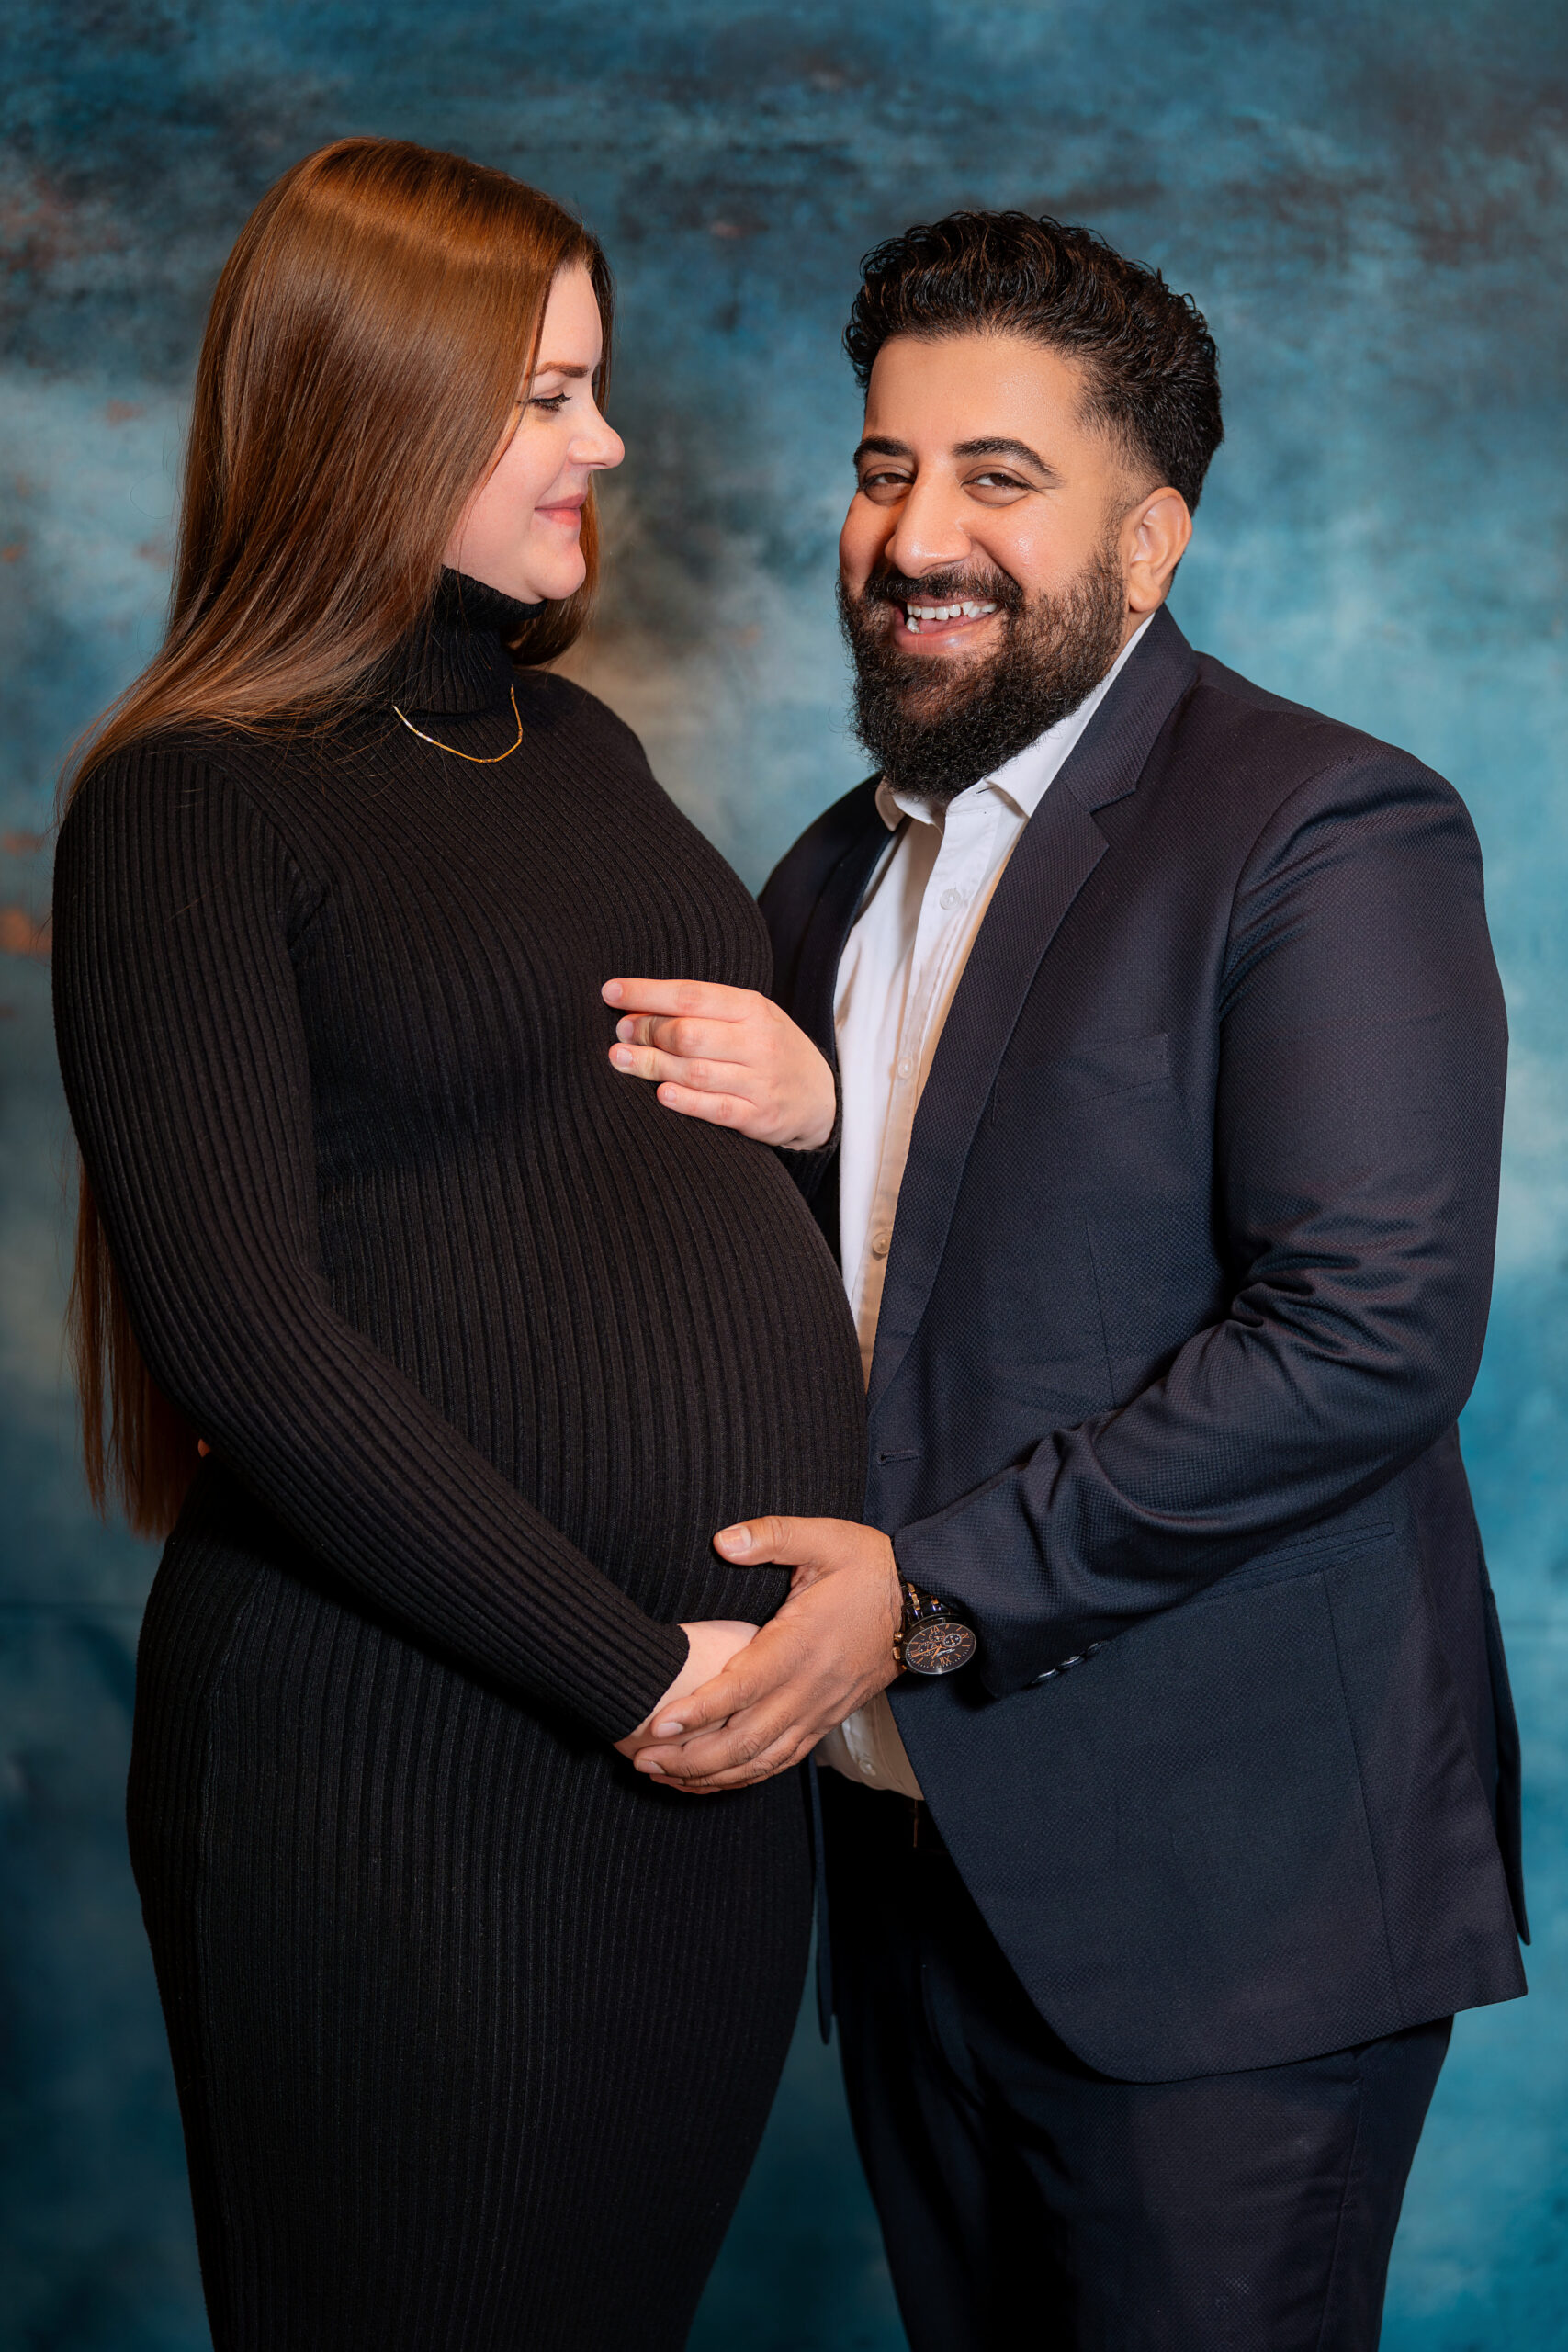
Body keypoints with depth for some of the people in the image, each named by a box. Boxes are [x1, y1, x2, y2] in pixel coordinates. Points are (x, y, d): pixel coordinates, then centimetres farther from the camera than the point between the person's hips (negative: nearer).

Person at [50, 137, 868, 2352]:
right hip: (406, 1763, -6)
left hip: (725, 1715, 7)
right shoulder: (195, 802, -8)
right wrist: (630, 1666, -15)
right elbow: (247, 1338, -16)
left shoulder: (575, 747, 14)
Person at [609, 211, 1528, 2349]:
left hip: (1217, 1900, -7)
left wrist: (931, 1588, -22)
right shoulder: (839, 879, 13)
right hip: (915, 1853, 7)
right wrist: (795, 1130, -5)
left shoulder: (1329, 834, -13)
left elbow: (1371, 1334, -22)